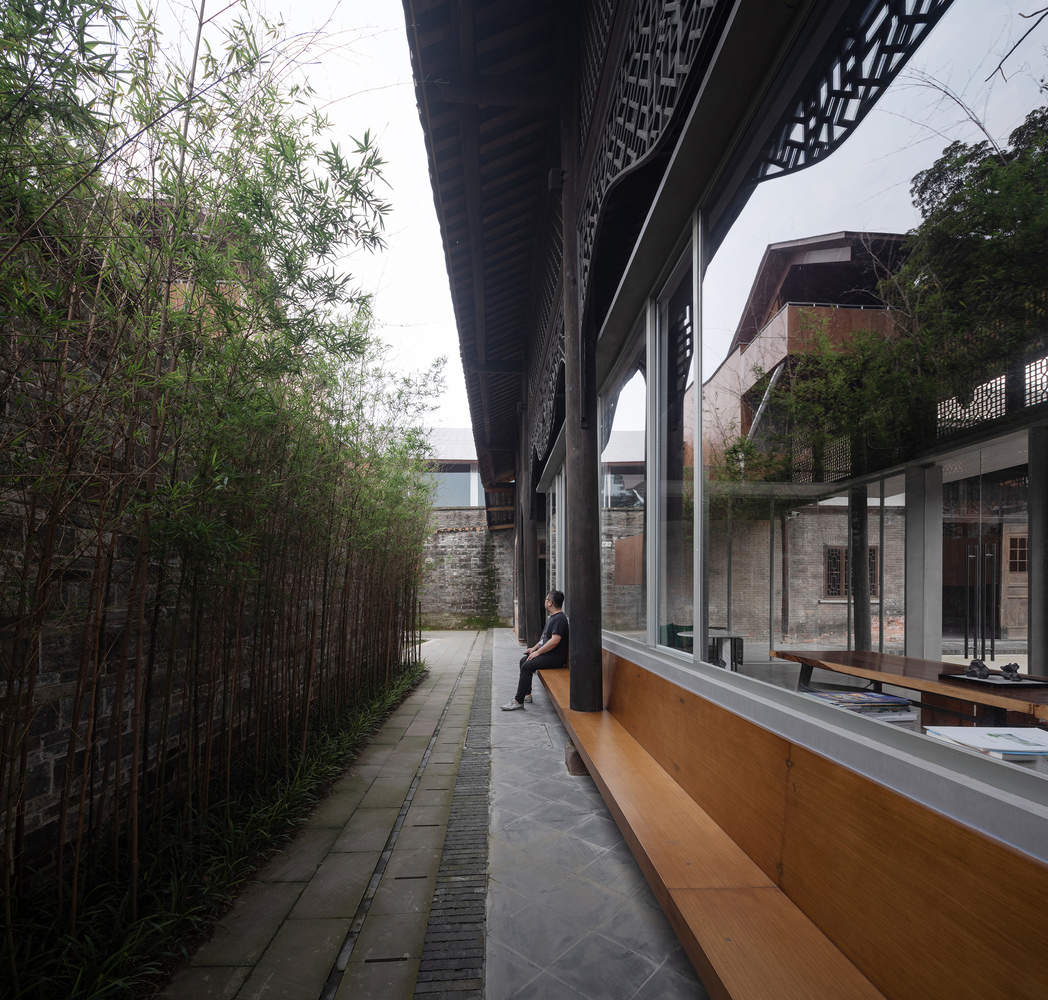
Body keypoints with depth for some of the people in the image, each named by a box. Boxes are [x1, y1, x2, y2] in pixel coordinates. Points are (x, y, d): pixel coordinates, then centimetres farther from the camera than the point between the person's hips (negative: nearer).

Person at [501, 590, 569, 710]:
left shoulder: (559, 619, -18)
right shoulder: (551, 617, 17)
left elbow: (555, 640, -27)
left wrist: (538, 652, -21)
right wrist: (534, 648, 17)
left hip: (555, 657, -11)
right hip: (547, 653, 11)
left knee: (527, 666, -22)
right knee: (523, 660, 13)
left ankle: (518, 701, -17)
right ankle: (526, 694, 16)